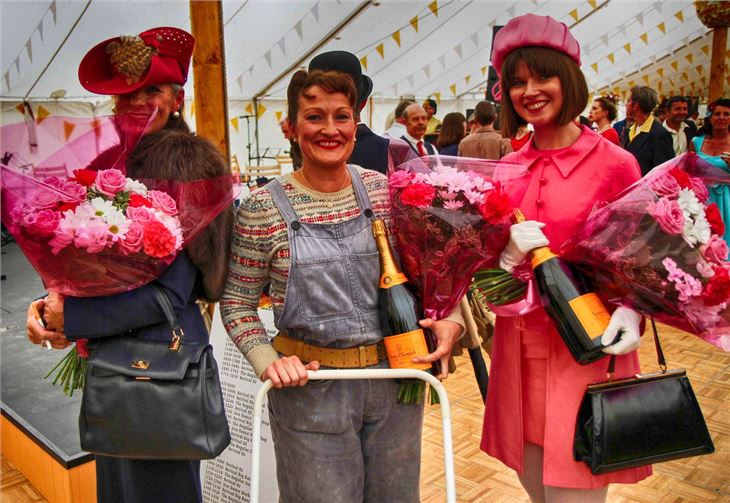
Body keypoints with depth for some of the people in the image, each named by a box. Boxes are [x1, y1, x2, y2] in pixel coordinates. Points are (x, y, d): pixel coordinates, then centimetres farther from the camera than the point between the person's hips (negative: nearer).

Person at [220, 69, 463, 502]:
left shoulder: (387, 192, 0)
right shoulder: (263, 209, -8)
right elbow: (238, 304, 0)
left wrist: (452, 319, -7)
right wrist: (267, 361, -14)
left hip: (395, 378, 3)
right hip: (309, 388, -3)